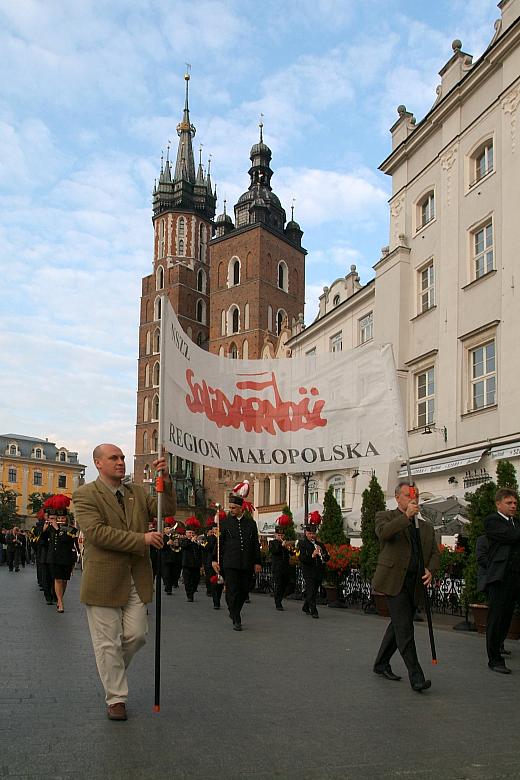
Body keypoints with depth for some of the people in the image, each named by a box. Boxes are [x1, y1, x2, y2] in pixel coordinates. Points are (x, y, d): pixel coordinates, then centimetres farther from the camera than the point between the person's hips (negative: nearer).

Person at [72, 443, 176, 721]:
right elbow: (96, 531, -19)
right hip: (104, 580, -5)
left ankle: (111, 670, 37)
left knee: (136, 635, 8)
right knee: (108, 642, 4)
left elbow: (167, 510, 3)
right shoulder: (85, 495, -7)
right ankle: (116, 698, 19)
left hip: (136, 580, 5)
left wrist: (165, 479, -13)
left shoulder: (137, 492, 12)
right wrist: (141, 539, -20)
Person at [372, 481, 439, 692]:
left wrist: (430, 570, -7)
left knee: (398, 626, 15)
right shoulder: (385, 517, 4)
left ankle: (381, 664, 30)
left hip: (415, 584, 6)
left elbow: (434, 552, 13)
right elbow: (383, 532, -18)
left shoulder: (425, 527, 18)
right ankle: (416, 677, -9)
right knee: (404, 629, -10)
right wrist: (406, 516, -22)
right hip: (394, 581, -6)